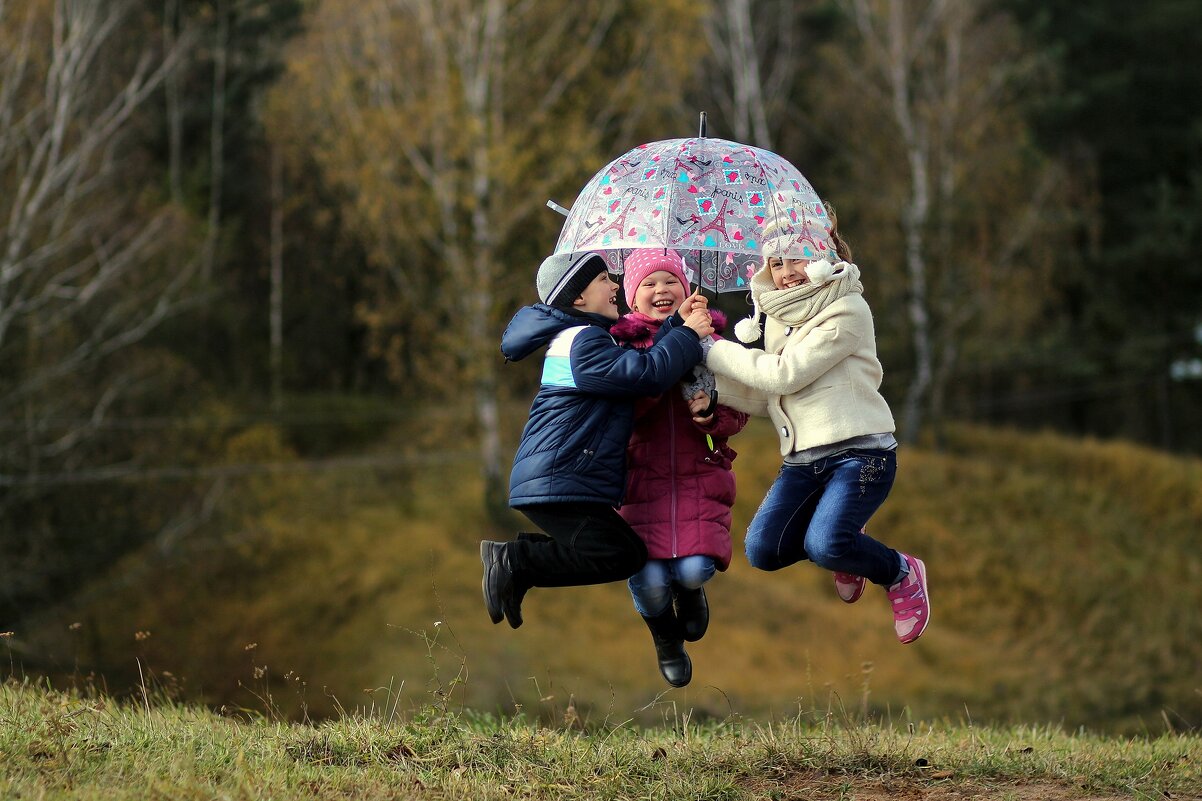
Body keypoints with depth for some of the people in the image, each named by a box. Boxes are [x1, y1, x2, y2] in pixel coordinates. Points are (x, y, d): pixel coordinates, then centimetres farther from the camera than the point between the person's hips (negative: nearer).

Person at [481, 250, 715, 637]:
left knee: (629, 551, 9)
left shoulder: (582, 337, 23)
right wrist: (688, 333, -8)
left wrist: (678, 325, 10)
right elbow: (648, 373, -21)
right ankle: (514, 560, -12)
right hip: (557, 484, -11)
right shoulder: (582, 341, -12)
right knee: (621, 555, -15)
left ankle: (518, 557, 5)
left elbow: (636, 366, 18)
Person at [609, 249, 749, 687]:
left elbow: (739, 414, 6)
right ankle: (666, 641, 22)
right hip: (644, 477, -1)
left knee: (694, 570, -19)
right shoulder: (623, 343, 2)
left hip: (701, 475, 1)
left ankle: (690, 590, 23)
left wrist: (711, 413, -17)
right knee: (650, 580, -15)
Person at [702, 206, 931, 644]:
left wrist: (712, 352, -7)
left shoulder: (847, 310, -8)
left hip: (859, 451, -7)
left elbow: (784, 374, -15)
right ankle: (849, 548, 18)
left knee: (823, 545, -27)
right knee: (763, 550, -12)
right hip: (802, 459, 7)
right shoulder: (777, 318, 16)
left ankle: (901, 574, 4)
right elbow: (765, 397, 14)